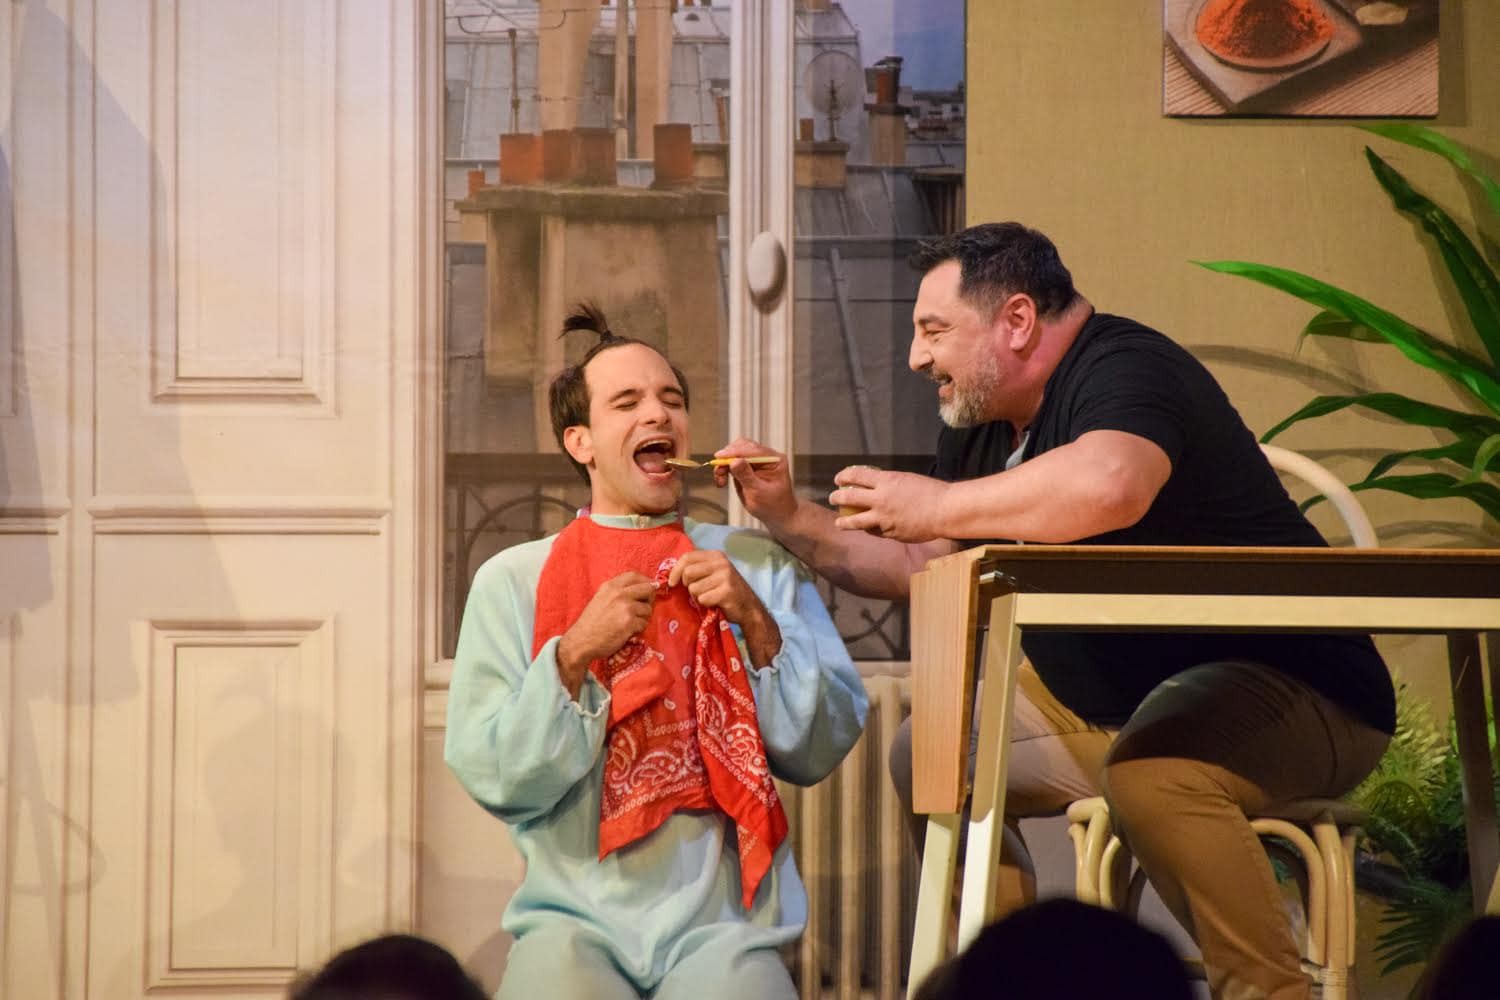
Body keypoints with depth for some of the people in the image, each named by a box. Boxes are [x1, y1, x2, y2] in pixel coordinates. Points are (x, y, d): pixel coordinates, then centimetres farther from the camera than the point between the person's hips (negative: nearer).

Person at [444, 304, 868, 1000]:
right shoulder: (512, 581, 7)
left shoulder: (759, 567, 11)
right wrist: (574, 654, -12)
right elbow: (491, 778, -1)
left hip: (723, 922, 1)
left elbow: (820, 753, 5)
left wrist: (757, 624, -6)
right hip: (576, 911, -1)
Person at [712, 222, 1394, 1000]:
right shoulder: (978, 426, 10)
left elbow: (1108, 485, -43)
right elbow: (914, 568, 21)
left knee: (1149, 768, -38)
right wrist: (790, 519, 6)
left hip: (1285, 686, -10)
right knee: (928, 757, 10)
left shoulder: (1124, 369, -20)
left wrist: (935, 506, -30)